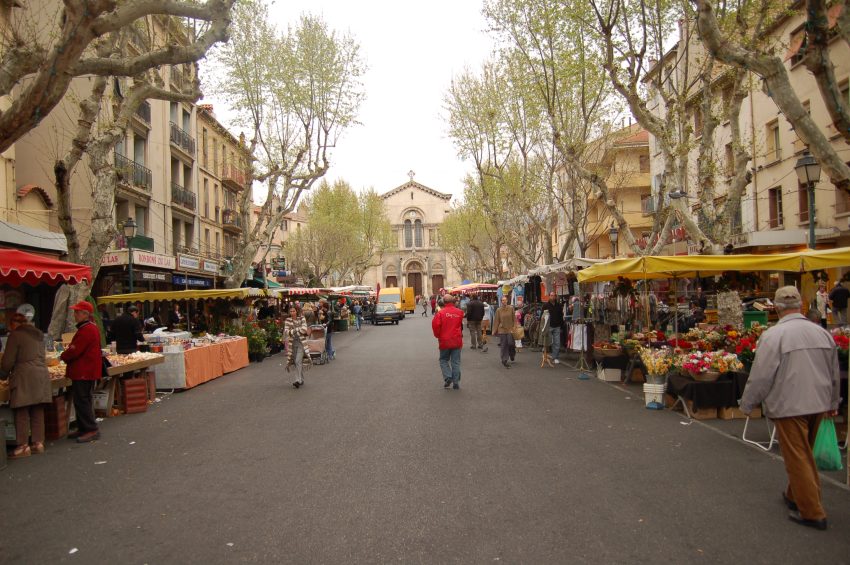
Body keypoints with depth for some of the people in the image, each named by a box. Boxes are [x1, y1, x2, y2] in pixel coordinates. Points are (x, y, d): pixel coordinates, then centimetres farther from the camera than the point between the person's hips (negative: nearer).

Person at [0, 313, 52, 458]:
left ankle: (23, 446, 3)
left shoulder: (16, 335, -4)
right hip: (42, 374, 7)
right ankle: (38, 443, 13)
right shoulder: (39, 335, 18)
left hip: (24, 377, -7)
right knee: (38, 412, 10)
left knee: (22, 413, 0)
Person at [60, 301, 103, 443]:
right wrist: (67, 355, 6)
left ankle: (91, 430, -2)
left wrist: (63, 356, -3)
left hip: (84, 371, -11)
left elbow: (75, 350, -22)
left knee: (82, 401, -6)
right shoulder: (90, 327, 16)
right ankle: (84, 429, 25)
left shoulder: (87, 330, -20)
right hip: (85, 371, 11)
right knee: (82, 400, 16)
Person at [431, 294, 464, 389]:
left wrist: (437, 335, -2)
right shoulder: (459, 312, -3)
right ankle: (456, 383, 10)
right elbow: (461, 325, 2)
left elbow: (435, 325, -16)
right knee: (456, 362, 9)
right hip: (457, 341, 2)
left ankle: (448, 377, -2)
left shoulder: (441, 312, -11)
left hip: (445, 341, -2)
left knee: (443, 360, 16)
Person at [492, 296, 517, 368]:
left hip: (510, 329, 0)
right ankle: (505, 361, 8)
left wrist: (513, 328, -5)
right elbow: (496, 321, 3)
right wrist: (494, 331, 3)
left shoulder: (511, 308, 0)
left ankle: (512, 356, 25)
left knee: (510, 343, -6)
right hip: (502, 329, 0)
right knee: (503, 345, 0)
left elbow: (514, 319, 2)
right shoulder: (498, 310, 1)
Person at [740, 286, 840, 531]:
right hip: (818, 403, 7)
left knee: (797, 458, 4)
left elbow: (761, 375, -15)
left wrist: (746, 404, -1)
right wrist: (833, 402, 29)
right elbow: (834, 373, 14)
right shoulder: (823, 333, 2)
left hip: (789, 406, -7)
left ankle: (812, 513, 10)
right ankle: (796, 497, 35)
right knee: (805, 454, 21)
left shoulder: (773, 335, -17)